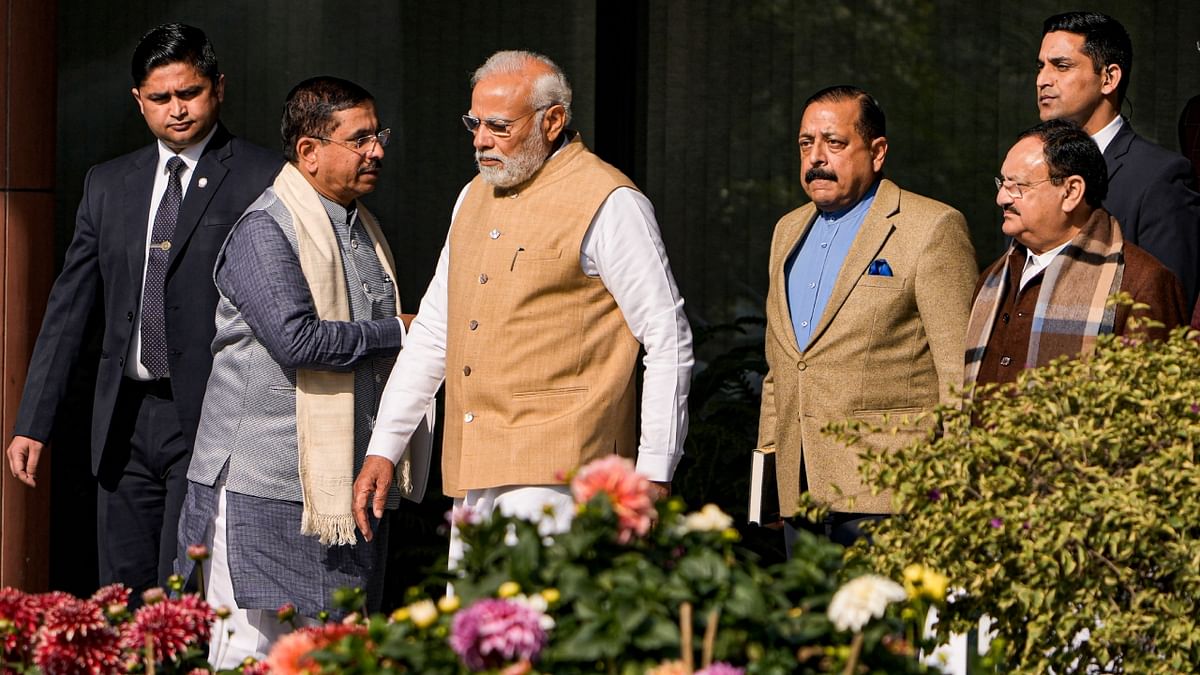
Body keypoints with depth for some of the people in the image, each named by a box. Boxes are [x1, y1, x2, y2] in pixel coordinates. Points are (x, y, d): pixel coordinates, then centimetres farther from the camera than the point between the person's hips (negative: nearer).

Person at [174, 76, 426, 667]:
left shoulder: (363, 228, 18)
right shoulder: (264, 231, -11)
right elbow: (297, 339, -23)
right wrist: (396, 334, -10)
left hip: (345, 481, 8)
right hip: (264, 485, -8)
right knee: (251, 650, -8)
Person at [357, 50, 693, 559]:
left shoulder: (608, 205, -5)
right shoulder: (475, 197, 18)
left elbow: (669, 340, -6)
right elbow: (434, 328, 25)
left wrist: (655, 473, -9)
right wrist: (383, 448, 20)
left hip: (556, 469, -8)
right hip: (472, 475, 8)